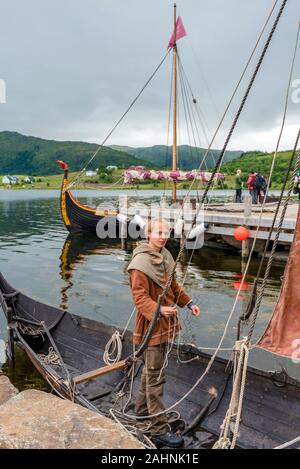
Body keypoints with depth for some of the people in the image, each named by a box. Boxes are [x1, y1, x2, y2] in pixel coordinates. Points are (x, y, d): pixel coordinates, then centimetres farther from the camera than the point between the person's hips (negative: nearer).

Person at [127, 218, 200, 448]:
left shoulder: (165, 256, 7)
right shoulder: (140, 263, -21)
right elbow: (140, 297, -23)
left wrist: (188, 302, 13)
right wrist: (158, 310, -39)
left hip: (165, 323, 9)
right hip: (151, 325, -9)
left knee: (151, 369, 23)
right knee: (156, 377, 1)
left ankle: (143, 409, 42)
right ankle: (160, 430, 14)